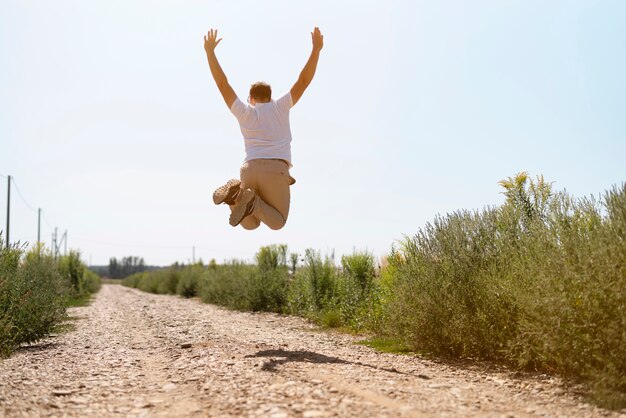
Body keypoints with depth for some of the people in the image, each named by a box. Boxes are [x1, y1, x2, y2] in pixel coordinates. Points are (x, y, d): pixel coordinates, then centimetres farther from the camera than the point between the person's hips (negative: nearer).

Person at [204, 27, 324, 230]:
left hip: (250, 170, 2)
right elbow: (304, 81, 13)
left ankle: (236, 192, -15)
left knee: (251, 223, 15)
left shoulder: (244, 112, 15)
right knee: (277, 222, 13)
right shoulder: (280, 106, 14)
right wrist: (316, 49, 17)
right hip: (276, 171, -2)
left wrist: (210, 51, 18)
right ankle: (252, 202, -18)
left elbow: (222, 84, 15)